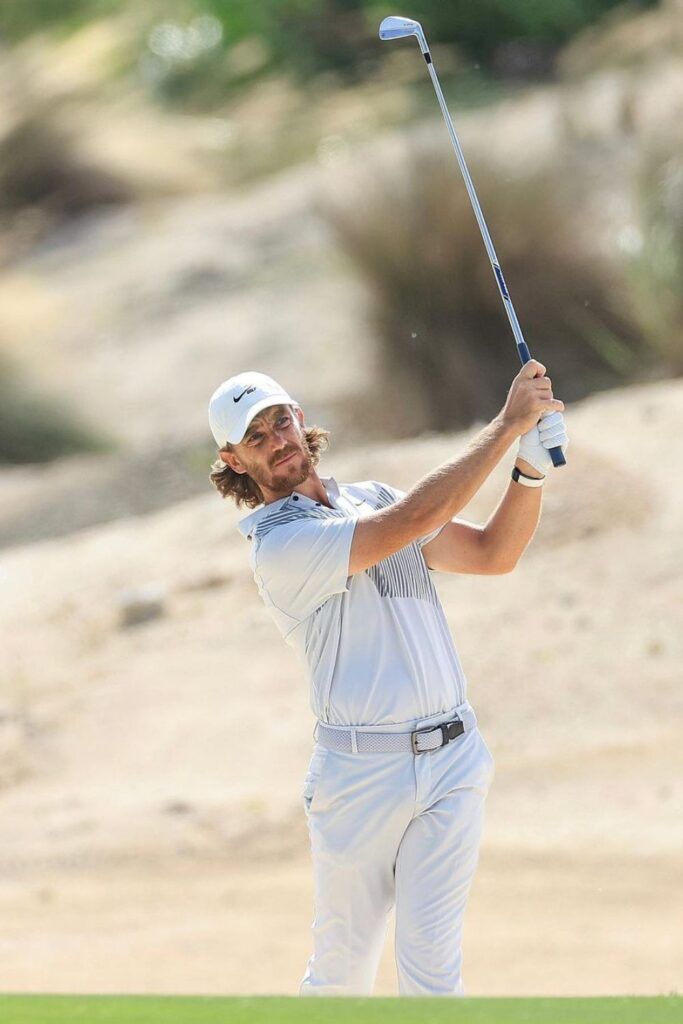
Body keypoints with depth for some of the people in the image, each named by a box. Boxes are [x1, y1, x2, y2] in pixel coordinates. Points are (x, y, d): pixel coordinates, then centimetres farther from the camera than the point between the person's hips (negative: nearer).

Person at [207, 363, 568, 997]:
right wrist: (508, 424, -18)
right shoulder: (278, 546, -10)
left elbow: (493, 554, 13)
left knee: (432, 969, -2)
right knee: (342, 970, 4)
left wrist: (532, 466, -4)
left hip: (451, 761, 5)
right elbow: (415, 521, -20)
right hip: (360, 773, -5)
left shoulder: (372, 499, 15)